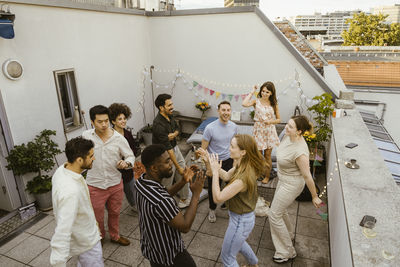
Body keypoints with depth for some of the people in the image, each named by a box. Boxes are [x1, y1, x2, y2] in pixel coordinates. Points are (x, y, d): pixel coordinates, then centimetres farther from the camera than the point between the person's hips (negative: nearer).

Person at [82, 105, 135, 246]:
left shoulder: (118, 138, -12)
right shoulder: (86, 136, -10)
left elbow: (131, 156, -5)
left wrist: (126, 163, -25)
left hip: (115, 184, 1)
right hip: (95, 186, -1)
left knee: (114, 213, 23)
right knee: (97, 217, 16)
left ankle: (115, 236, 48)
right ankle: (99, 238, 46)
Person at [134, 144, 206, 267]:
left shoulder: (142, 181, -14)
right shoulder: (160, 202, -40)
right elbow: (185, 226, -28)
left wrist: (183, 182, -9)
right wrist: (196, 194, -25)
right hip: (168, 254, -7)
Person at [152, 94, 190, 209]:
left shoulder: (170, 116, -3)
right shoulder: (158, 124, -28)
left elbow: (177, 129, 15)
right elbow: (167, 148, -27)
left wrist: (174, 134, -12)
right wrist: (178, 167, -22)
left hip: (175, 148, 8)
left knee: (183, 175, 16)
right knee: (167, 182, 7)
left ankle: (185, 198, 37)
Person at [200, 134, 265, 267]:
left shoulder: (243, 177, -37)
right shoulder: (243, 166, -11)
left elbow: (217, 198, -32)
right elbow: (226, 176, 3)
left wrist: (215, 171, -29)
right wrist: (210, 161, -7)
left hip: (241, 221, -9)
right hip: (244, 216, 9)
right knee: (237, 242, 37)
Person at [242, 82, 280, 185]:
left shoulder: (273, 104, 2)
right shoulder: (256, 101, -4)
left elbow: (279, 119, 7)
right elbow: (244, 104, -24)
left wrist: (271, 121, -15)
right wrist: (252, 92, -13)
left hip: (269, 131, 1)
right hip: (258, 130, -1)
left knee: (267, 155, 9)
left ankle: (267, 176, 24)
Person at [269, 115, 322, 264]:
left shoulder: (300, 152, -36)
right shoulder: (288, 136, -12)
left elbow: (307, 176, -26)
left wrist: (315, 197, -14)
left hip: (291, 185, -9)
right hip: (284, 179, 9)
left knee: (274, 215, 2)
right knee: (280, 209, 27)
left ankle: (288, 252, 18)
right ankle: (289, 234, 53)